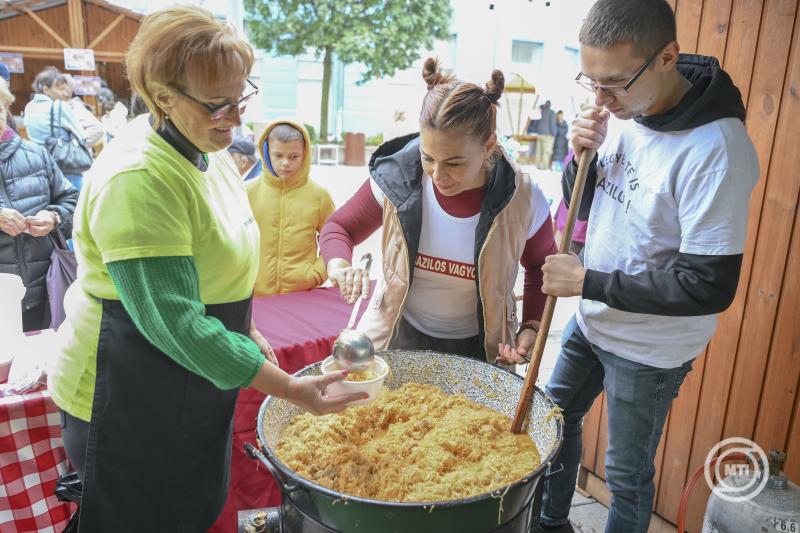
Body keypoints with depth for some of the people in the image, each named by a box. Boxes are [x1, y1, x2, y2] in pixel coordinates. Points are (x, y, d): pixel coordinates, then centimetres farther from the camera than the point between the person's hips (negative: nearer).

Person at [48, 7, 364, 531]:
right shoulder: (136, 179, -29)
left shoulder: (204, 148, 1)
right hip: (129, 404, -8)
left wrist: (246, 331, 12)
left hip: (193, 392, 8)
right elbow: (176, 324, -31)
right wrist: (292, 389, -28)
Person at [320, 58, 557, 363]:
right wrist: (339, 265, -26)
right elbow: (339, 228, -4)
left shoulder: (523, 200, -19)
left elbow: (541, 264, 2)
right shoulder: (396, 179, -20)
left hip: (476, 349, 0)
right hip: (398, 338, 1)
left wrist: (531, 326, -10)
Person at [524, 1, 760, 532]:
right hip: (594, 318, 8)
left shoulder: (715, 148, -27)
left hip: (649, 346, -7)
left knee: (627, 474, 11)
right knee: (556, 418, 24)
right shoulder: (622, 112, -6)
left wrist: (588, 281, -23)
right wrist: (583, 156, -15)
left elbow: (711, 286, -26)